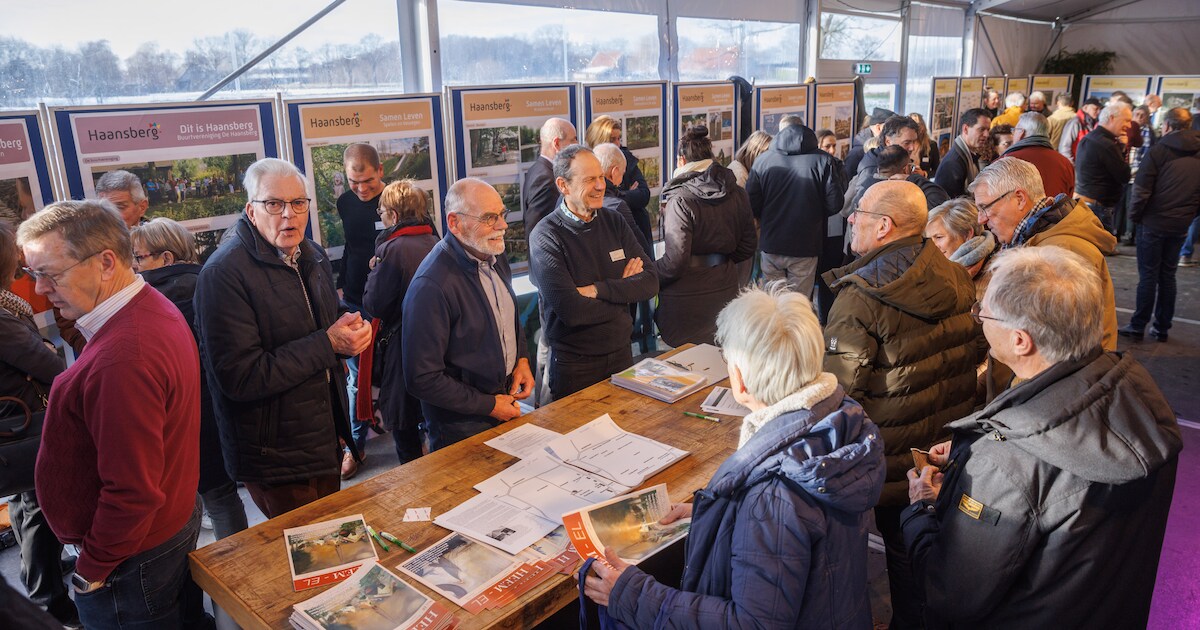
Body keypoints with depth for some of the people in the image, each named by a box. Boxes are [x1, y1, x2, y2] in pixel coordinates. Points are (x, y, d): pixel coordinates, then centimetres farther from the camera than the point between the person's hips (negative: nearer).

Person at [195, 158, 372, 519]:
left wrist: (351, 334, -5)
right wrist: (328, 344, -24)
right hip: (274, 458, -7)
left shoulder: (314, 257, 6)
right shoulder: (224, 273, -19)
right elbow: (240, 377, -24)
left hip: (326, 439, 7)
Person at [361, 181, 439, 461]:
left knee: (402, 421, 8)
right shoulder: (435, 244, 0)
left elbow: (374, 304, -15)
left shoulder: (393, 249, -20)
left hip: (402, 346, -7)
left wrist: (374, 271, 1)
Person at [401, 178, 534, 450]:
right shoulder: (431, 287, -28)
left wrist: (522, 359, 1)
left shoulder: (495, 257, 0)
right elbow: (423, 379, -26)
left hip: (506, 399, 8)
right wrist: (488, 405, -19)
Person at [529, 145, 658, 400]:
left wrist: (598, 289, -20)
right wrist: (622, 288, -11)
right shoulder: (545, 237, -15)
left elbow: (651, 283, -6)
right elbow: (571, 310, -25)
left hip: (621, 354, 5)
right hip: (574, 366, -5)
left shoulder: (613, 222, 2)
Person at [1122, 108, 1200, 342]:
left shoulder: (1159, 150, -11)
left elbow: (1142, 189, -14)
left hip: (1154, 222, -4)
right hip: (1181, 224, 5)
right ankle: (1162, 327, 18)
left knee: (1148, 275, 1)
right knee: (1168, 275, 12)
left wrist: (1135, 215, -2)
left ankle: (1138, 326, 6)